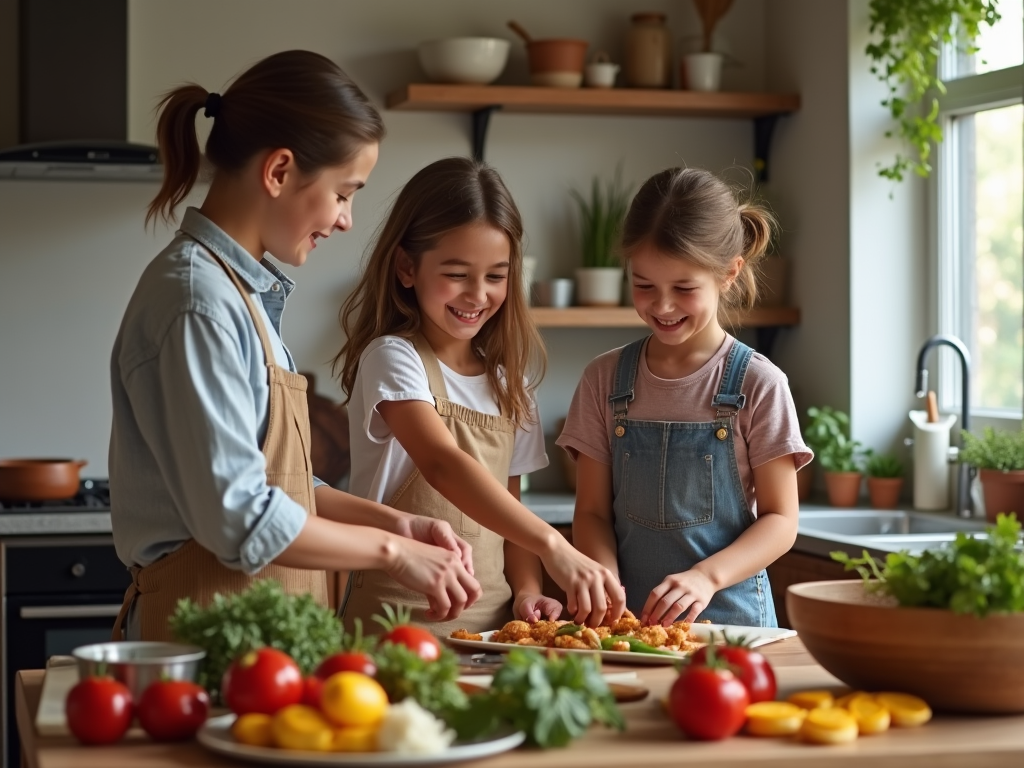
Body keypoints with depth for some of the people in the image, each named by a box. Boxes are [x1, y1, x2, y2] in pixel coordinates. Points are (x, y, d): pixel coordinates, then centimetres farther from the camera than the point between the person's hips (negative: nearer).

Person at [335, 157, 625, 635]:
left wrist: (527, 591, 1)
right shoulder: (393, 358, -6)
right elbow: (442, 464, -23)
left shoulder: (507, 377, 14)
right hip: (401, 619, -5)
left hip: (491, 621, 5)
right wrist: (554, 547, -34)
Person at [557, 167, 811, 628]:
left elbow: (780, 520, 0)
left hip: (730, 614, -2)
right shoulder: (605, 379, 8)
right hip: (630, 619, 2)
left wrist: (707, 577, -16)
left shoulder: (758, 384, 0)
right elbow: (592, 512, 9)